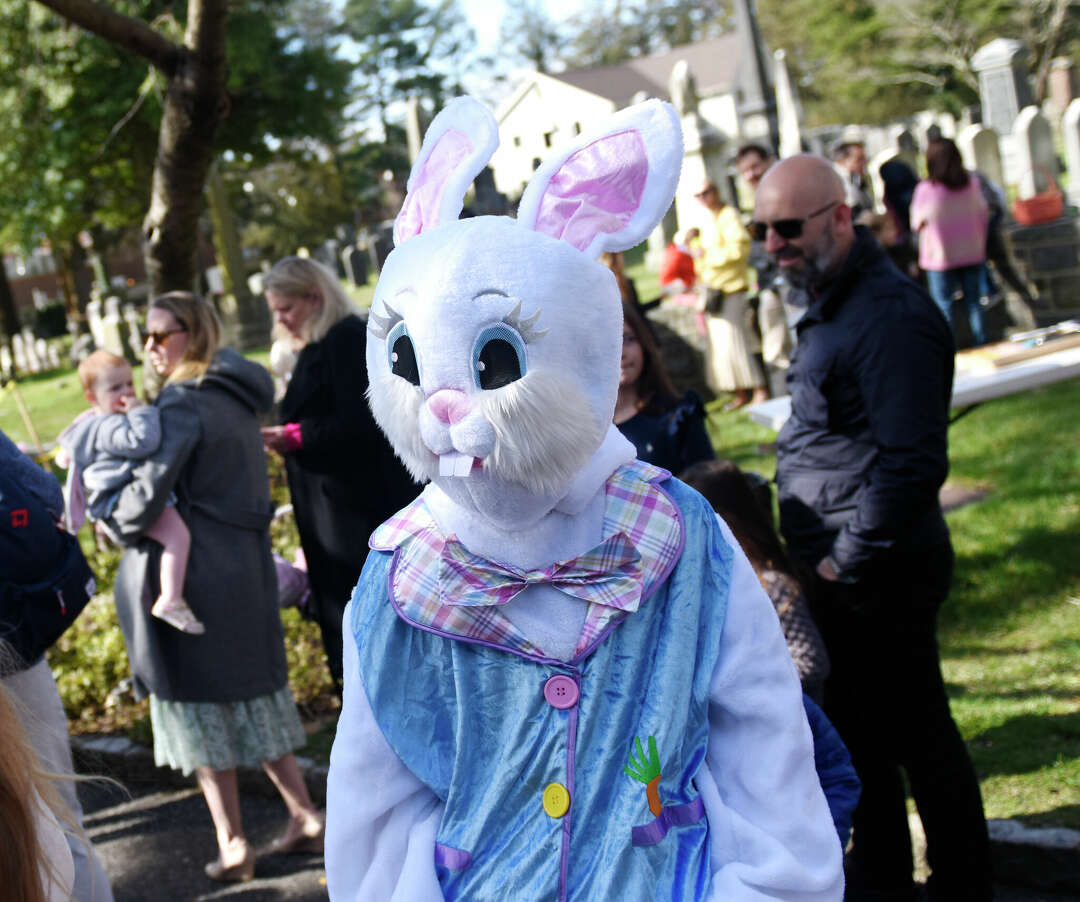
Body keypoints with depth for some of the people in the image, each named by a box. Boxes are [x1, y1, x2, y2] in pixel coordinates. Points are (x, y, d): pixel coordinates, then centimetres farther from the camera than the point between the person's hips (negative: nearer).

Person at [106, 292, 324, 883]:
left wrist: (116, 522, -4)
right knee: (251, 691, 18)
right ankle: (305, 817, 22)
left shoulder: (184, 403, -16)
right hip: (247, 562, 8)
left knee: (199, 701, 3)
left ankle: (232, 846, 9)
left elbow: (150, 489, -23)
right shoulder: (238, 396, 11)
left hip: (195, 572, -8)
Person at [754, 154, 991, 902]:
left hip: (880, 577, -10)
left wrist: (850, 560, -19)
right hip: (841, 568, 10)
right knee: (858, 726, 20)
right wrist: (833, 559, 16)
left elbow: (913, 464, -26)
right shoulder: (833, 303, 12)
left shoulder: (891, 316, -21)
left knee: (917, 734, 2)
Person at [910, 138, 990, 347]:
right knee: (974, 302, 14)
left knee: (943, 306, 5)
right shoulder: (972, 184, -4)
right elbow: (983, 216, 6)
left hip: (941, 258, -4)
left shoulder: (926, 190, -16)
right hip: (973, 254, 4)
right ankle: (982, 344, 20)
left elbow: (916, 223, -5)